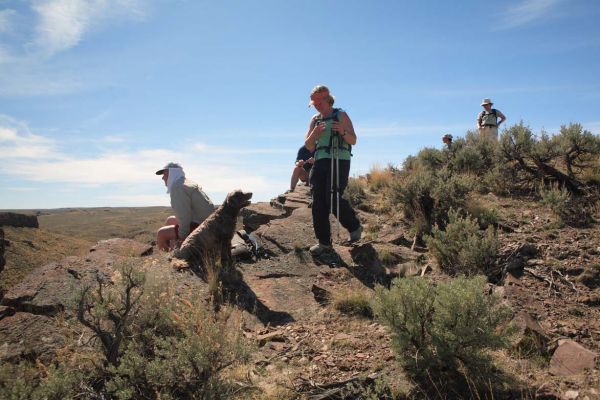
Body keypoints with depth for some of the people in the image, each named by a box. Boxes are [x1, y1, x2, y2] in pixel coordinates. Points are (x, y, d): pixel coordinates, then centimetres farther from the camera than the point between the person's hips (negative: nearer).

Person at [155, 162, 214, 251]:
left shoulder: (177, 187, -14)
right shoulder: (187, 183, 17)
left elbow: (184, 216, -21)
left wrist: (182, 237, -12)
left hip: (200, 227, -10)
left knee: (161, 233, -7)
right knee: (170, 220, 25)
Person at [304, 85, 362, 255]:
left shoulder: (341, 115, 6)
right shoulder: (315, 120, 19)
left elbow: (353, 141, 3)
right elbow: (308, 146, 14)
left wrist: (343, 131, -17)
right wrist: (314, 133, -7)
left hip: (339, 161, -5)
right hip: (320, 162, 5)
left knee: (334, 199, -16)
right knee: (318, 202, -4)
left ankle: (355, 227, 9)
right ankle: (324, 241, 1)